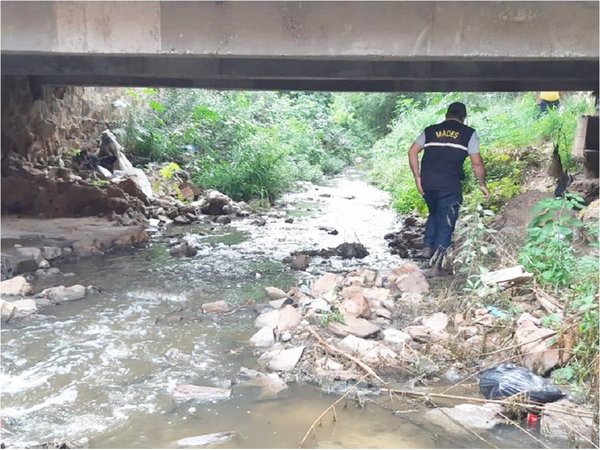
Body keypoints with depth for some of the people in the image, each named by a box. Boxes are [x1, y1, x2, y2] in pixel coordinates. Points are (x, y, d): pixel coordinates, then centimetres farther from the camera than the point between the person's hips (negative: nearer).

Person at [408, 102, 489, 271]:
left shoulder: (430, 130, 15)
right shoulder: (468, 133, 7)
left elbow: (412, 152, 7)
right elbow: (477, 163, 2)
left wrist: (418, 178, 10)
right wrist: (482, 184, 14)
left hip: (428, 183, 4)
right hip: (450, 185, -3)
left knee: (434, 214, 28)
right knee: (446, 223, 7)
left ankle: (427, 247, 17)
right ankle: (436, 262, 2)